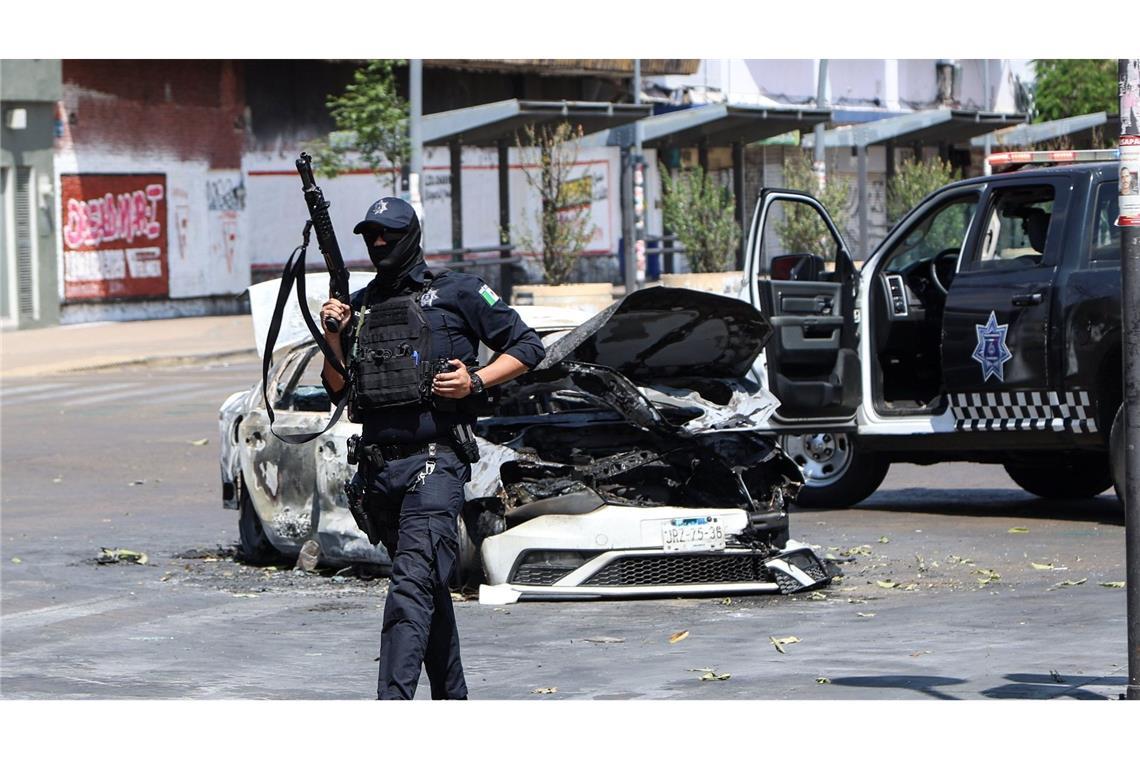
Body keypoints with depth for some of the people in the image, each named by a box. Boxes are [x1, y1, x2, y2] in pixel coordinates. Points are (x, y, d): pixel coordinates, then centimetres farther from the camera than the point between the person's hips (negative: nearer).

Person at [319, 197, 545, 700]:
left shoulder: (457, 293, 3)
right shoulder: (358, 306, 17)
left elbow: (526, 347, 5)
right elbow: (337, 390, 17)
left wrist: (476, 383, -8)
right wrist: (332, 337, 1)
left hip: (434, 464, -6)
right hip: (378, 466, 6)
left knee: (412, 587, -18)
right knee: (431, 590, 15)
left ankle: (392, 709, -28)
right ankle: (452, 702, 24)